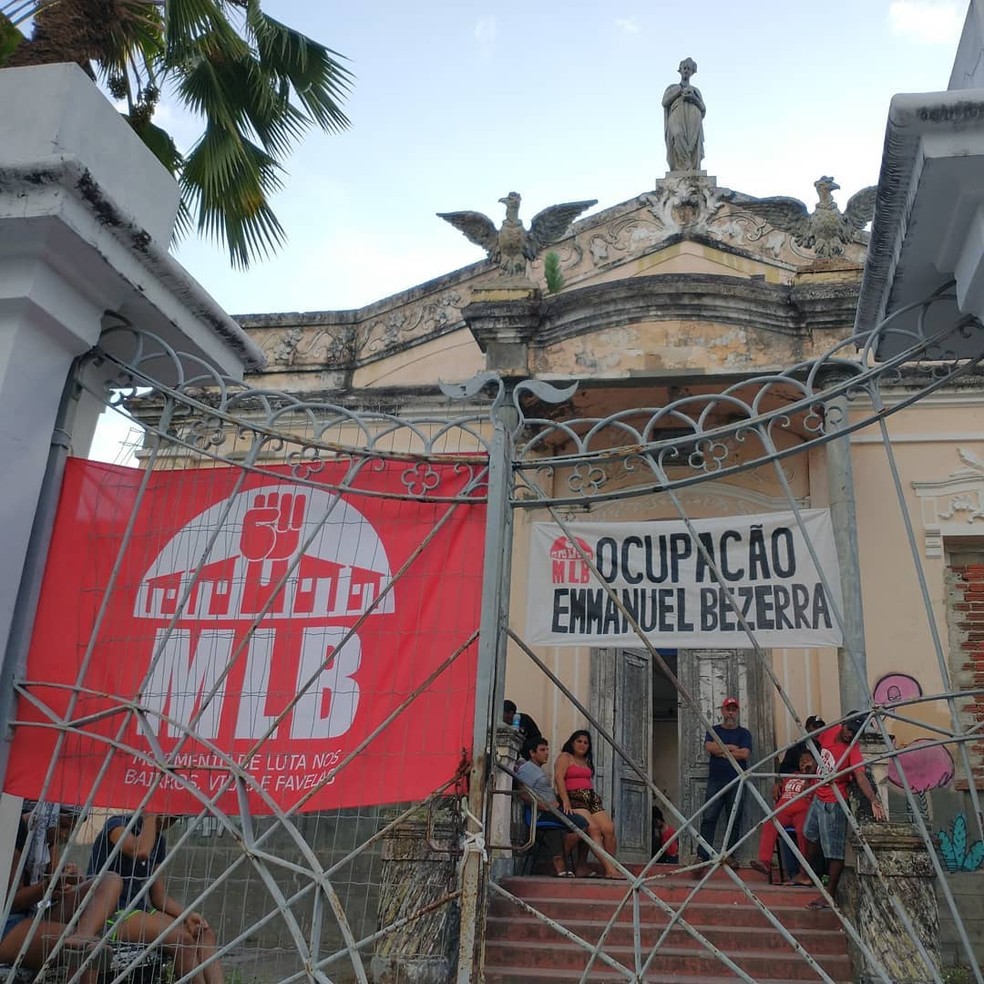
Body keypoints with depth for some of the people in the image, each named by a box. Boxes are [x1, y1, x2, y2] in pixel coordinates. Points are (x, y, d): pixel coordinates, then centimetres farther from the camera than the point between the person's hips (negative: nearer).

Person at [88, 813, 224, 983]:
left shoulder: (159, 841, 12)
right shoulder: (117, 824, -9)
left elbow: (159, 897, 11)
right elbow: (141, 852, -32)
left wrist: (186, 915, -6)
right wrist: (150, 816, -17)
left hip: (138, 911, 8)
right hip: (108, 916, -8)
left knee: (204, 934, -10)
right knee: (182, 938, -26)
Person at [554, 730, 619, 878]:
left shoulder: (587, 762, 30)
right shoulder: (565, 757, 7)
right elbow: (559, 778, -7)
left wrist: (595, 797, 6)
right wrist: (565, 802, -18)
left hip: (592, 798, 7)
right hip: (574, 798, -7)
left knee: (609, 829, -15)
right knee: (593, 828, -27)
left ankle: (608, 870, -16)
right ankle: (609, 868, -32)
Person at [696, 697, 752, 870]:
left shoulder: (744, 733, 11)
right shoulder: (713, 731, 14)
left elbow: (745, 754, -6)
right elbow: (709, 747, -5)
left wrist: (721, 751, -4)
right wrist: (731, 748, -5)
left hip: (736, 782, 0)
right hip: (715, 781, 0)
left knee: (734, 820, 0)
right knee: (708, 818, -8)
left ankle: (728, 854, 8)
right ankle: (701, 856, -11)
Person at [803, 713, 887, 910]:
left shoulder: (852, 750, -26)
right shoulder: (830, 732, -7)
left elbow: (860, 776, -39)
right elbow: (816, 740, 17)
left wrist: (874, 800, -50)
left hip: (833, 804, -8)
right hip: (818, 797, 8)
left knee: (834, 852, -1)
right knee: (811, 836, 27)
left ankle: (830, 895, 10)